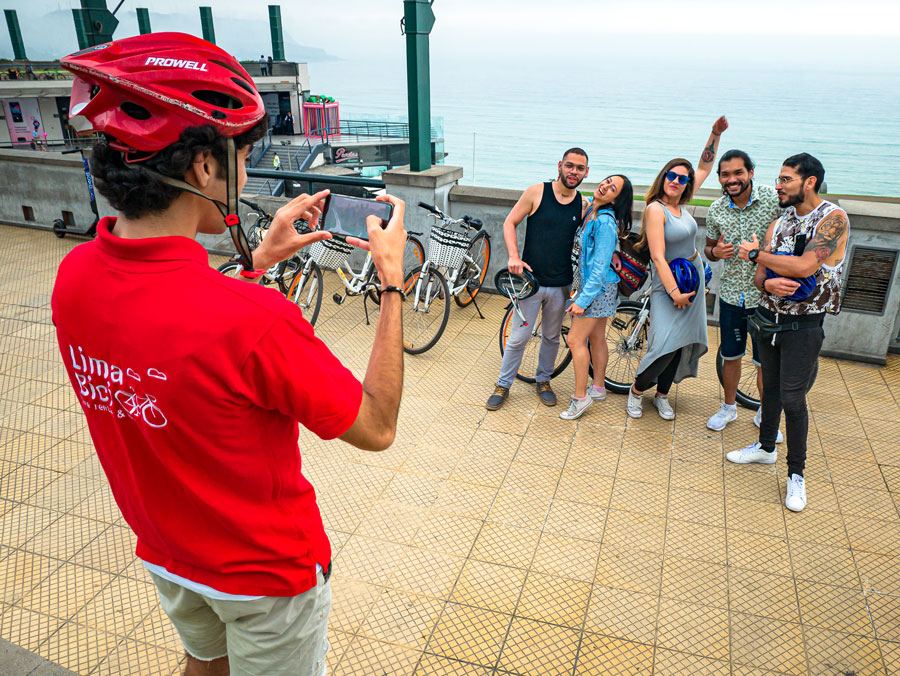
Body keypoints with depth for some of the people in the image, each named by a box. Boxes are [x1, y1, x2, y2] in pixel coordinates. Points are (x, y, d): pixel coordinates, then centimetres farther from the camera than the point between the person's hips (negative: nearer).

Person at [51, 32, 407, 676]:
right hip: (267, 570, -5)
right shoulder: (255, 321, -39)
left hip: (164, 551, 6)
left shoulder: (74, 276, -15)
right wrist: (393, 280, -19)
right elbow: (377, 427, -24)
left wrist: (261, 258, 2)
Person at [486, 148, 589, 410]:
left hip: (561, 285, 3)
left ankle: (543, 381, 37)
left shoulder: (584, 205, 3)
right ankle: (503, 385, 20)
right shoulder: (536, 192, -6)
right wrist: (514, 256, -15)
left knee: (552, 337, 17)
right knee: (518, 338, 2)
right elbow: (509, 223, -2)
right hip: (530, 280, -3)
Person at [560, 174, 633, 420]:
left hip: (598, 287, -9)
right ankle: (598, 388, 31)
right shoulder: (589, 208, 3)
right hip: (591, 283, 9)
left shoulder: (605, 223, -22)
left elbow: (600, 266, -23)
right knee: (596, 339, 17)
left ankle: (580, 397, 4)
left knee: (576, 340, -6)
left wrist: (582, 300, -23)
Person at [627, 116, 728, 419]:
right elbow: (658, 257, -20)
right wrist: (674, 292, -22)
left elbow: (705, 168, 21)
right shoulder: (655, 208, -15)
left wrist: (716, 134, 14)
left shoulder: (681, 204, 6)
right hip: (667, 282, -7)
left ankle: (662, 395, 23)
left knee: (682, 343, 8)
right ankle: (636, 390, 9)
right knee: (665, 344, -14)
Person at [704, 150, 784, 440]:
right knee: (730, 356, 16)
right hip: (731, 295, 3)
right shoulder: (716, 210, -1)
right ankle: (729, 407, 36)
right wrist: (715, 252, -12)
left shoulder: (774, 199, -12)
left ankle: (765, 414, 30)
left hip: (766, 296, -2)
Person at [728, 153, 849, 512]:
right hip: (769, 318, 6)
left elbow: (805, 266, -25)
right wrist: (769, 283, -21)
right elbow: (758, 277, 4)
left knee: (793, 399, -3)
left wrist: (755, 253, -13)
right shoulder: (778, 224, 6)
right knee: (771, 388, 18)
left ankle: (796, 474, 13)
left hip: (804, 326, -6)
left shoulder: (833, 218, -12)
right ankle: (766, 447, 37)